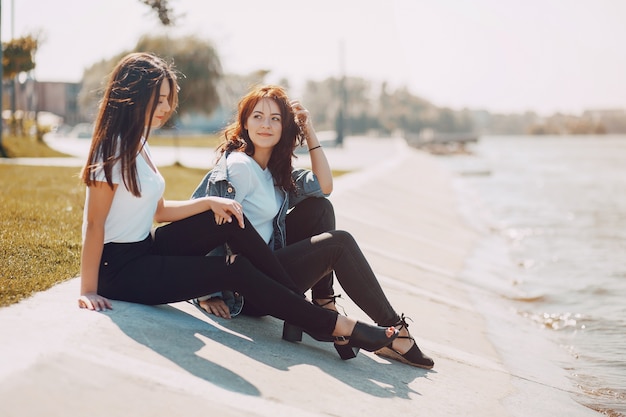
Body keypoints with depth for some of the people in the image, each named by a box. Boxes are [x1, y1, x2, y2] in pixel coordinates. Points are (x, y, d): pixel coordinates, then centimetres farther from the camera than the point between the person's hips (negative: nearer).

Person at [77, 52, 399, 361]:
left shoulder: (136, 144, 10)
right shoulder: (113, 150, -18)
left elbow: (158, 210, 13)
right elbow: (94, 224, -19)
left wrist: (209, 202, -1)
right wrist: (89, 291, -20)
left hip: (146, 248, 9)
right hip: (119, 270, -9)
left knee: (231, 220, -4)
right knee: (236, 270, -17)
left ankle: (302, 307, -3)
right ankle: (340, 327, -13)